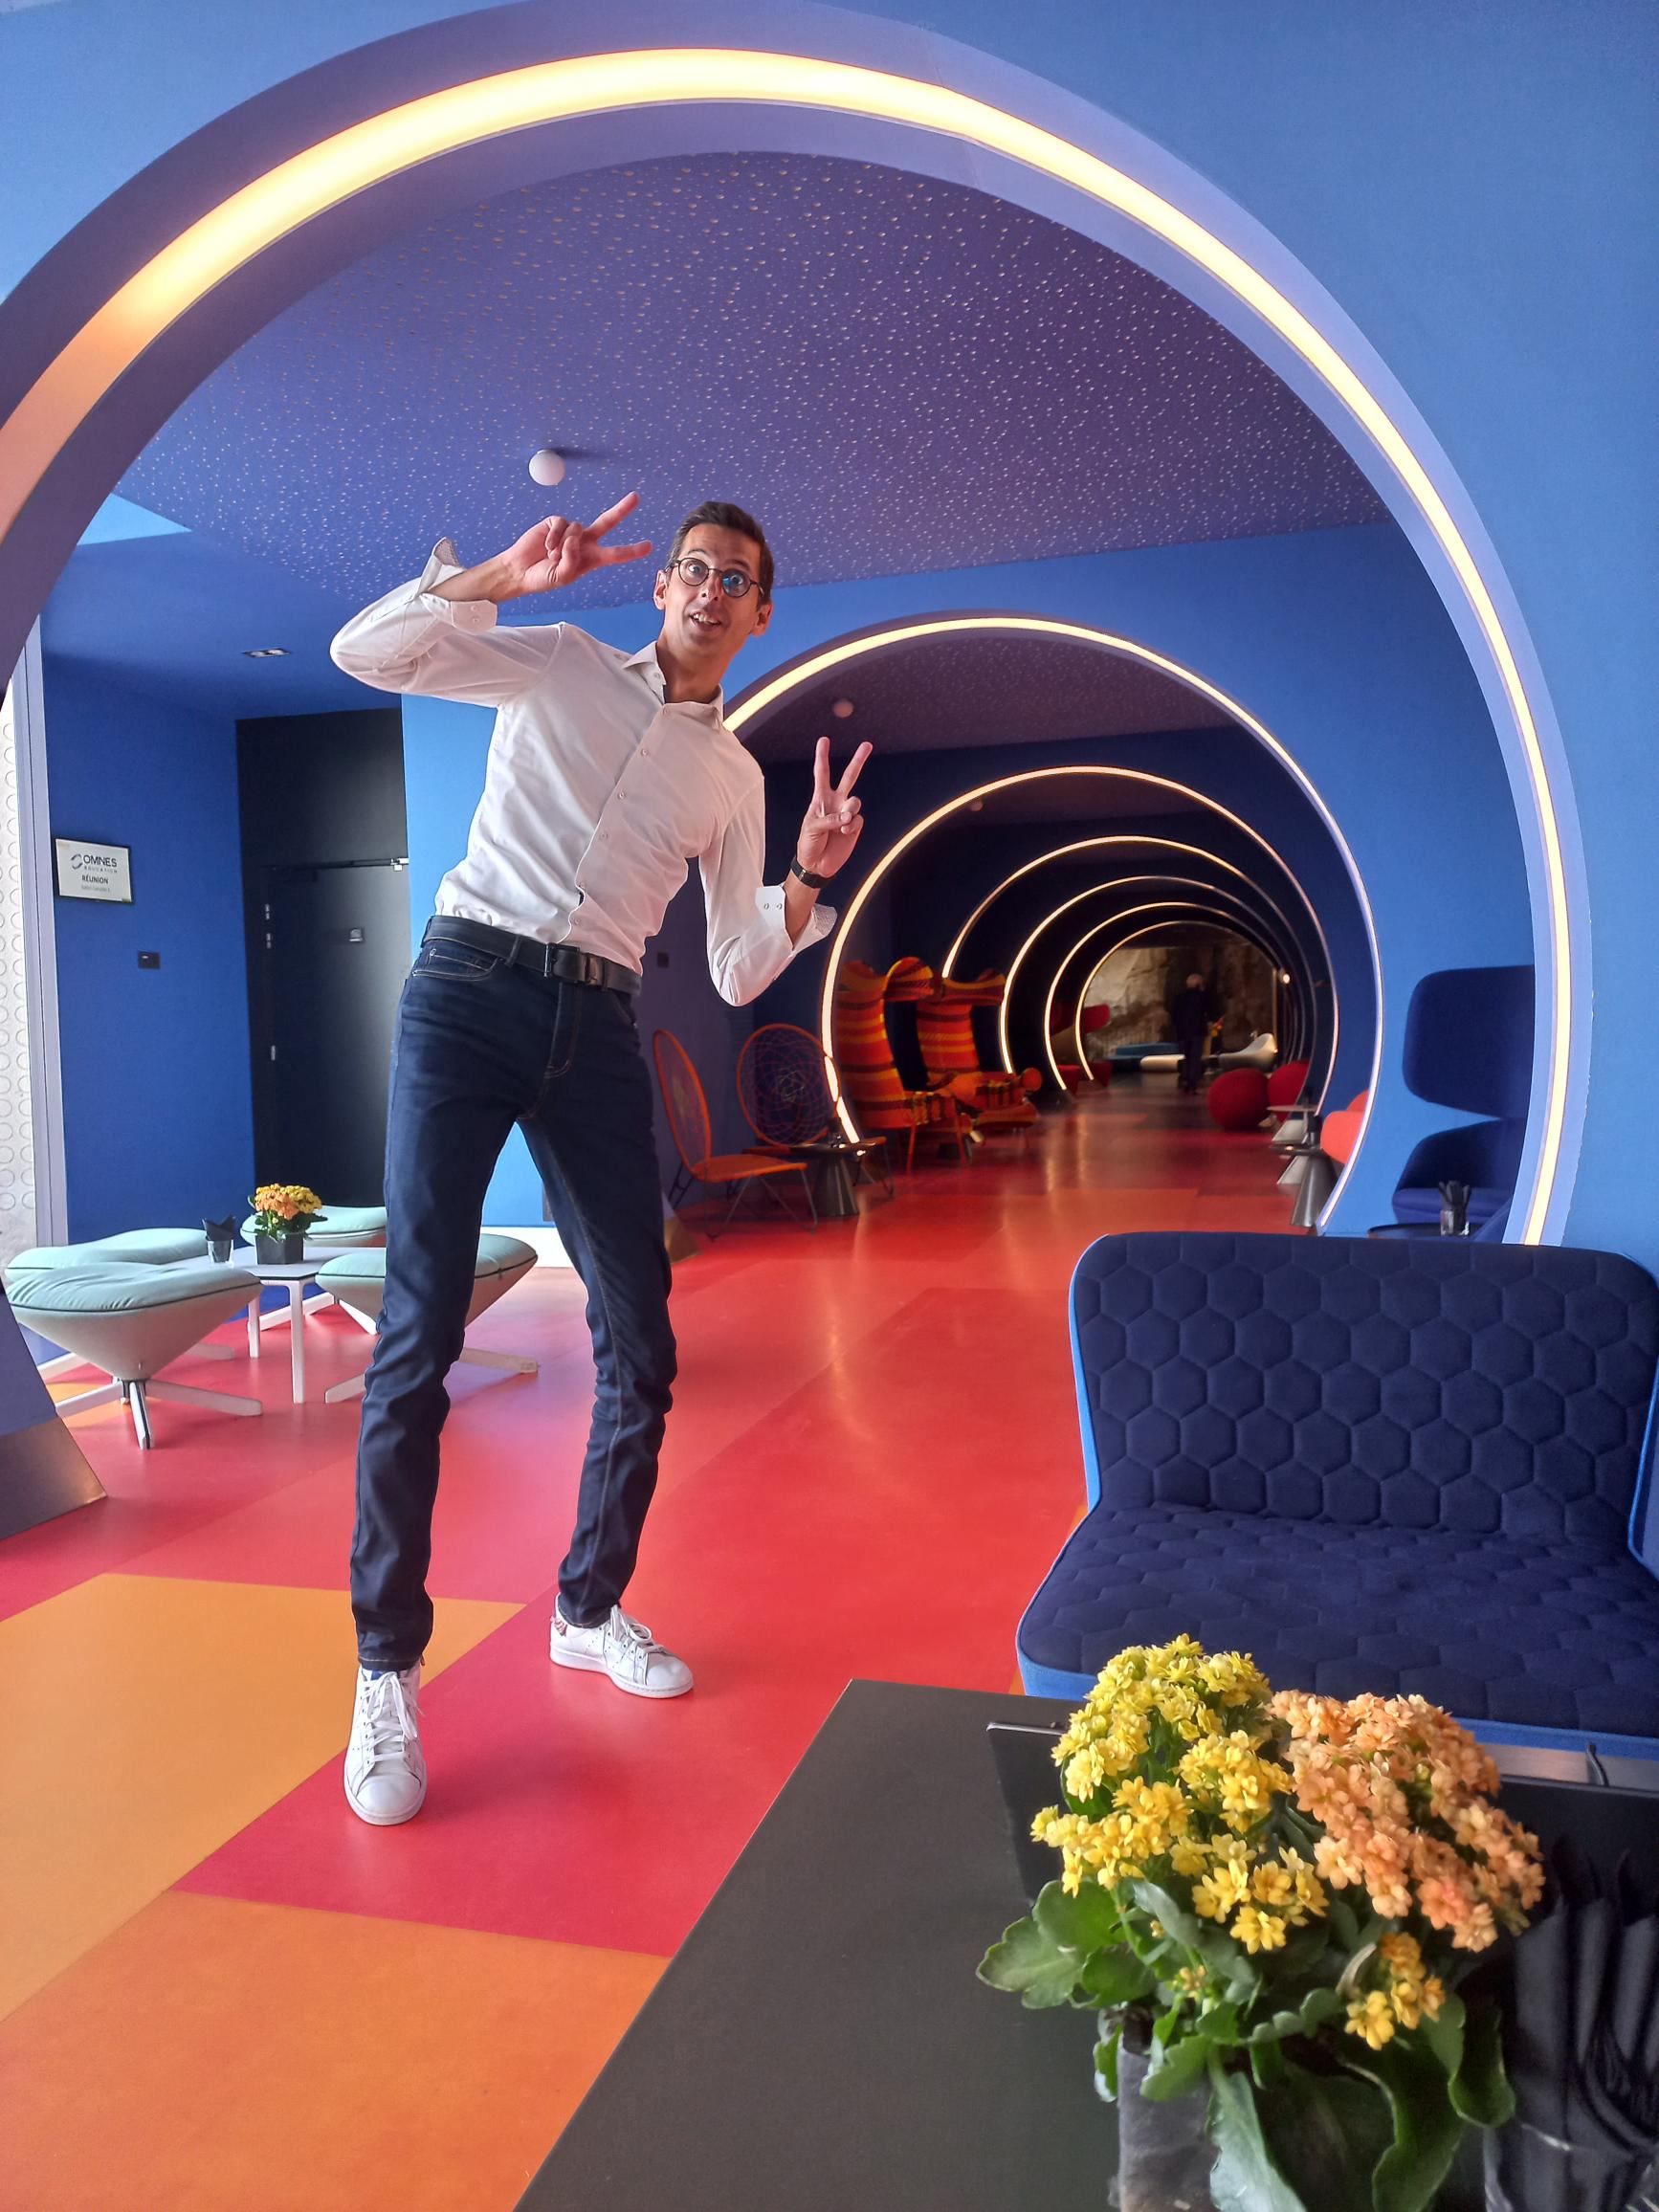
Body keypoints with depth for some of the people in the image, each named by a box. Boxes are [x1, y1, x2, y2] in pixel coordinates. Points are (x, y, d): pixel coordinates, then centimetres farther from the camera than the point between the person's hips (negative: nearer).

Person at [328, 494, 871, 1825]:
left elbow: (737, 975, 13)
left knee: (641, 1346, 3)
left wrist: (810, 877, -5)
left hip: (599, 1028, 4)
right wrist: (504, 575, -12)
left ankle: (591, 1610, 23)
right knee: (419, 1338, -11)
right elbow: (365, 652, -1)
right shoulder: (560, 666, 11)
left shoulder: (735, 777, 18)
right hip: (470, 992, -3)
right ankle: (387, 1672, 0)